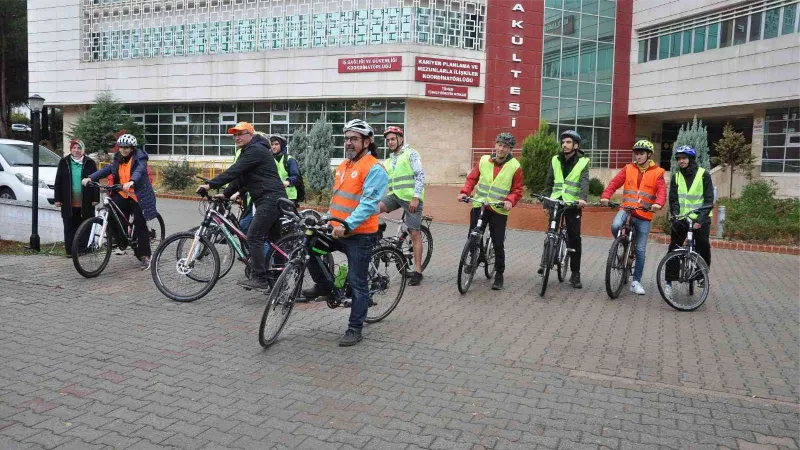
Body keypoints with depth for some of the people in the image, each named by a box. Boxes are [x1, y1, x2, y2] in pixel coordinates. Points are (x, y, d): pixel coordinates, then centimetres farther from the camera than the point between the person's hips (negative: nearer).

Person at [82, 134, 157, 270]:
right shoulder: (118, 161, 11)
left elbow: (139, 170, -28)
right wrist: (90, 178, -14)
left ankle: (145, 256, 3)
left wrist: (131, 182, -48)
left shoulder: (139, 158, -8)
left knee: (140, 225, -4)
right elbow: (106, 170, 2)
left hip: (138, 196, -6)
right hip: (122, 195, 6)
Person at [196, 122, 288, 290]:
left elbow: (234, 171, -21)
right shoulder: (250, 151, 21)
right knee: (275, 239, 14)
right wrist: (225, 194, 11)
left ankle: (259, 278, -8)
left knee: (254, 237, -11)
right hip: (274, 199, 11)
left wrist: (210, 185, -21)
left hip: (270, 199, -11)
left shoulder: (255, 150, -12)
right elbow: (239, 177, 20)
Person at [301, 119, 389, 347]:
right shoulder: (343, 165, 14)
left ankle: (355, 329, 14)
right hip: (337, 230, 8)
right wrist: (329, 220, 19)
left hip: (360, 234, -8)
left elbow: (369, 204, -23)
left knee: (357, 283, 1)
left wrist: (347, 225, -32)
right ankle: (323, 286, 16)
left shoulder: (374, 169, -13)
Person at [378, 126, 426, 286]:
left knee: (415, 233, -4)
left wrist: (416, 198, -18)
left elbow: (420, 175, -10)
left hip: (411, 198, -6)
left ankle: (418, 271, 2)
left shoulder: (411, 153, -1)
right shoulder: (388, 162, 20)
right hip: (395, 195, 6)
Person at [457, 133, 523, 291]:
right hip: (479, 206, 3)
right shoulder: (484, 160, 1)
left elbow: (517, 190, -3)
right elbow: (472, 178, 6)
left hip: (499, 211, -2)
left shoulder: (515, 166, -6)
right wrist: (464, 192, -10)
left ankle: (499, 275, 16)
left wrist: (510, 200, -22)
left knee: (498, 244, 1)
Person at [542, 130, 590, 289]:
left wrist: (582, 198, -33)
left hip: (573, 203, -2)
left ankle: (575, 274, 8)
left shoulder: (583, 162, -2)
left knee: (574, 238, 1)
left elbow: (584, 181, -16)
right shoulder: (556, 160, 8)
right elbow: (549, 182, 12)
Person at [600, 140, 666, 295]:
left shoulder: (657, 172, 2)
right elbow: (614, 183, -4)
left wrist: (658, 203, -32)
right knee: (615, 226, -33)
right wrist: (605, 196, -23)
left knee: (640, 250, 4)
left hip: (644, 215, 0)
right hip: (626, 209, 1)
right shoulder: (628, 169, 7)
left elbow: (662, 190, -10)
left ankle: (636, 281, 15)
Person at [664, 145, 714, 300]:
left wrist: (700, 219, -18)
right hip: (681, 218, 2)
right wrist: (675, 215, -14)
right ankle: (669, 282, 0)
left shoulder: (704, 174, -4)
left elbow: (709, 199, -8)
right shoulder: (676, 176, 6)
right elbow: (673, 199, 3)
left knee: (703, 247, -3)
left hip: (700, 219, -2)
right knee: (674, 249, -3)